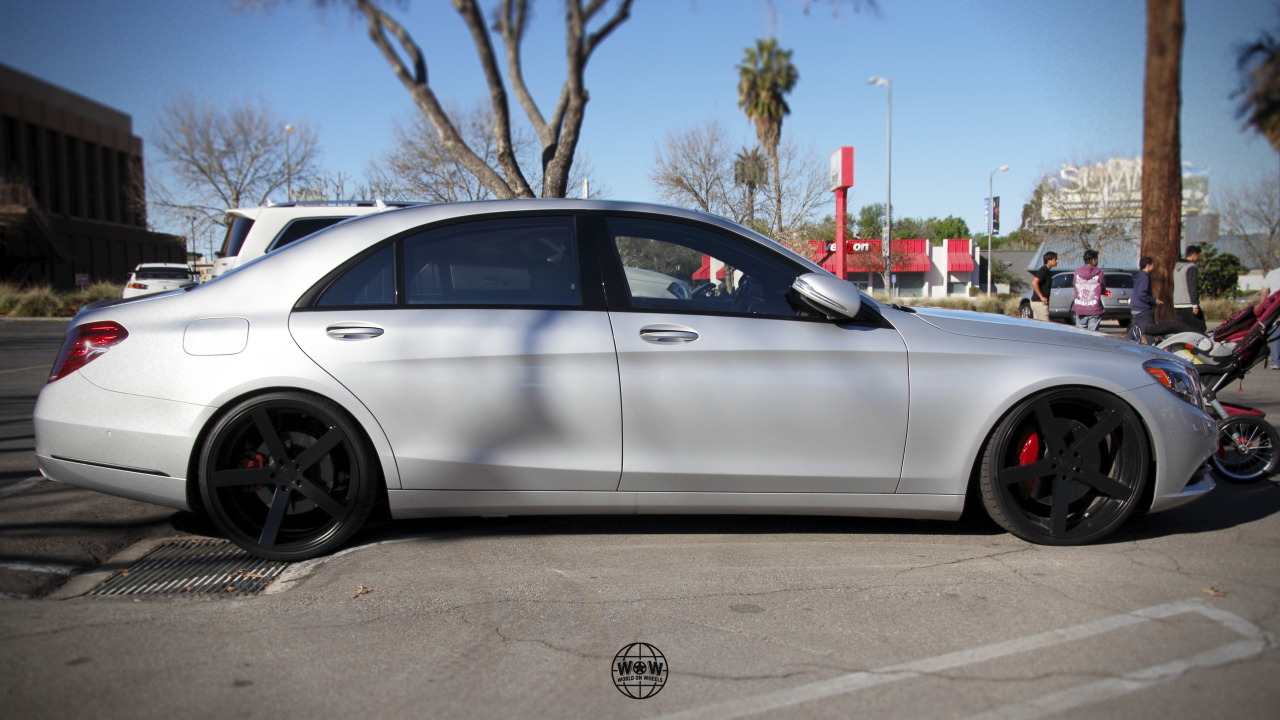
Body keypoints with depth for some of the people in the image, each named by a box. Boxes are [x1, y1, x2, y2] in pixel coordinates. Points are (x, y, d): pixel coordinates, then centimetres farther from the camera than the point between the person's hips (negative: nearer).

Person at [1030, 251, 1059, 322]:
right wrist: (1042, 297, -23)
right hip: (1039, 303, -10)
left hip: (1036, 302, 10)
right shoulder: (1043, 270, -14)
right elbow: (1034, 283, -26)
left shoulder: (1047, 271, 15)